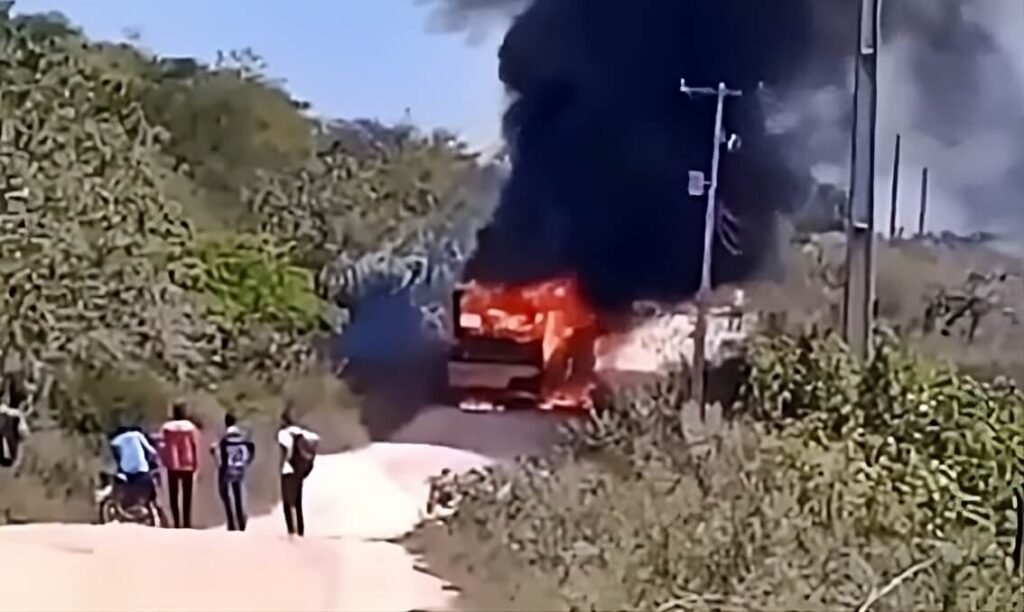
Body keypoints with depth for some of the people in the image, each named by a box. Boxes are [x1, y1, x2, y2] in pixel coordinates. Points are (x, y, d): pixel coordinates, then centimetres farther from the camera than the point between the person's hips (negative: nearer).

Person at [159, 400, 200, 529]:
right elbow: (195, 446, -3)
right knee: (187, 497, 5)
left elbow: (162, 445, -6)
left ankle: (177, 524, -2)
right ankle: (187, 523, 0)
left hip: (172, 466, 0)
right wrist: (196, 465, 3)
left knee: (174, 496, 5)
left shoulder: (166, 427, 0)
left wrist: (165, 462, -1)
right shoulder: (190, 427, -1)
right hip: (188, 465, 0)